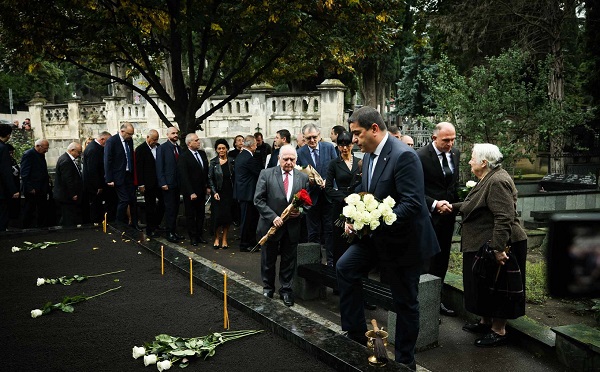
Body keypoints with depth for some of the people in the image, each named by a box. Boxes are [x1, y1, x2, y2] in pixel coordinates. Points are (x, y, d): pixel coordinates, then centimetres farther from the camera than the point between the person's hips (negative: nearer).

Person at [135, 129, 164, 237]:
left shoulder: (159, 147, 6)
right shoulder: (140, 149, -8)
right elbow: (139, 168, -10)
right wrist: (140, 185, -13)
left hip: (159, 182, 5)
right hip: (148, 183, -5)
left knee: (163, 203, 5)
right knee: (150, 207, 4)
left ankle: (155, 225, 24)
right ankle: (150, 230, 15)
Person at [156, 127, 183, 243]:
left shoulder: (179, 148, 11)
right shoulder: (162, 148, -6)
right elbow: (159, 167, -10)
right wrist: (163, 183, -15)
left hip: (177, 184, 6)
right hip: (168, 184, -6)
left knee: (175, 208, 10)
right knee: (170, 209, -2)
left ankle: (174, 231, 19)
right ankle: (169, 233, 6)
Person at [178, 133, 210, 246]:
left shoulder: (202, 154, 7)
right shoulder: (183, 157, -13)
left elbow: (207, 172, 12)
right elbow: (184, 177, -16)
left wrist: (208, 187, 6)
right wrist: (191, 193, -18)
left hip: (202, 190, 6)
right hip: (190, 192, -6)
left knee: (201, 214, 12)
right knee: (190, 215, 7)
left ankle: (199, 235, 22)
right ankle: (193, 237, 16)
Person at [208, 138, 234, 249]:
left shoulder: (231, 162, 4)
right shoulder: (213, 162, 0)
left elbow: (234, 178, 5)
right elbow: (210, 178, 0)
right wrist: (214, 192, -9)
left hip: (229, 193, 1)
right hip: (218, 193, -1)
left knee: (227, 216, 2)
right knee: (217, 215, -4)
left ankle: (224, 238, 13)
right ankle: (217, 238, 13)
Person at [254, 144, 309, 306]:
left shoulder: (303, 177, 2)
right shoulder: (266, 174, -6)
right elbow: (258, 200, -9)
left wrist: (300, 211, -13)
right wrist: (273, 217, -17)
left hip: (292, 227, 1)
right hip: (271, 225, -1)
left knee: (289, 261, 11)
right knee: (268, 259, 15)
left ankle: (286, 290, 27)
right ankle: (268, 287, 36)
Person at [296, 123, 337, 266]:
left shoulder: (329, 147, -2)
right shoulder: (300, 153, -3)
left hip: (328, 194, 0)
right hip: (311, 196, 0)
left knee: (329, 230, 6)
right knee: (313, 232, 10)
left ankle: (331, 261, 16)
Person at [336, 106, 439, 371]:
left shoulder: (403, 156, -23)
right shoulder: (369, 155, 4)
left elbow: (412, 203, -28)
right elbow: (364, 191, 14)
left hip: (404, 240, -8)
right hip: (377, 235, 8)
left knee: (405, 302, 6)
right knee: (345, 268, -1)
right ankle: (355, 334, 12)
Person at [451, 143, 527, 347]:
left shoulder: (498, 182, -21)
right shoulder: (488, 179, 12)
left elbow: (504, 218, -28)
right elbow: (474, 206, 22)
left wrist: (498, 248, -30)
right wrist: (452, 206, 21)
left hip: (497, 246, -10)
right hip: (484, 244, 10)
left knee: (496, 286, 1)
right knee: (485, 285, 19)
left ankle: (499, 331, 13)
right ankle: (485, 322, 32)